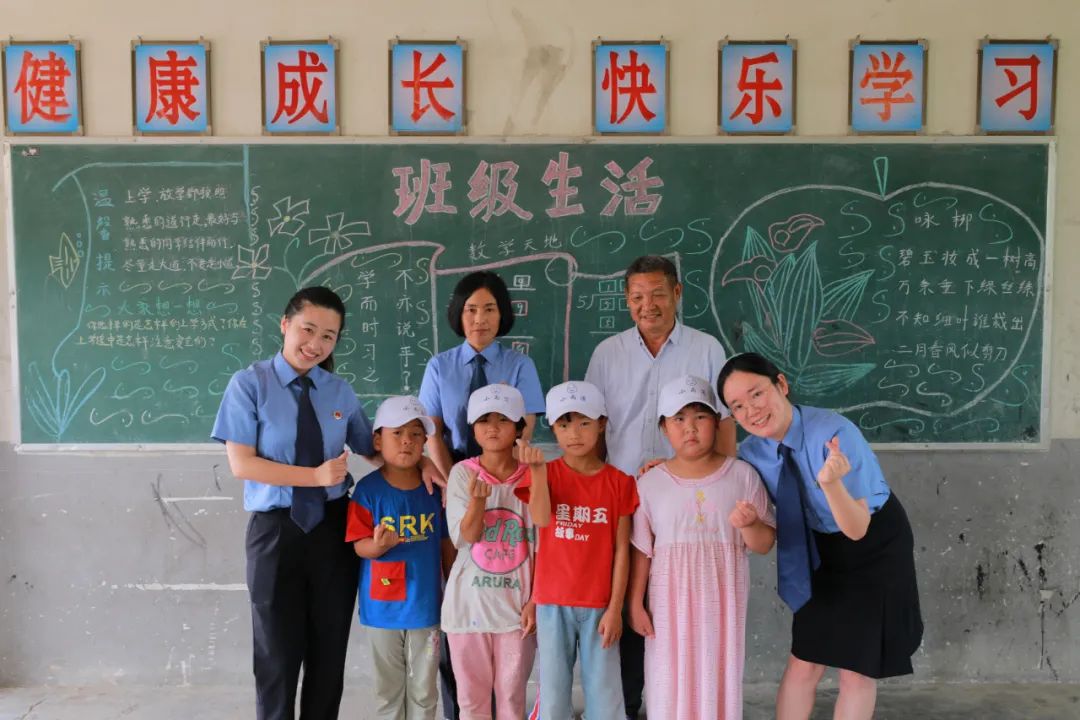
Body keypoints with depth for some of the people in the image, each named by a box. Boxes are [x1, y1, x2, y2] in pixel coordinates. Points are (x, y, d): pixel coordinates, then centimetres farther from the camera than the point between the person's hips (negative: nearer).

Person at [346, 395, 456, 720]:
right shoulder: (368, 489, -11)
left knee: (423, 688, 15)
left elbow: (445, 543, 4)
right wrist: (378, 546, -33)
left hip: (426, 603, 2)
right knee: (388, 686, 15)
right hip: (383, 605, -1)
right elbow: (360, 545, -11)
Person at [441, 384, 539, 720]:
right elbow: (465, 537, -11)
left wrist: (534, 601, -4)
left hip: (516, 602, 0)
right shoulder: (462, 473, -5)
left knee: (512, 693, 11)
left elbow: (540, 546, -1)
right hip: (469, 601, 0)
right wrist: (478, 499, -29)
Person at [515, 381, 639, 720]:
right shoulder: (546, 473, 0)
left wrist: (615, 608, -5)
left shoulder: (619, 481, -1)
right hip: (553, 602, 1)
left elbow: (621, 549, -2)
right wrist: (536, 468, -27)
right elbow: (541, 519, -19)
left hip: (599, 606, 0)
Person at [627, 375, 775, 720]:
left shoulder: (743, 475, -4)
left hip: (723, 600, 0)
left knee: (718, 681, 9)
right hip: (670, 601, 0)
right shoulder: (650, 483, -3)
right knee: (670, 682, 9)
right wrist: (635, 604, 2)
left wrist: (749, 525, -21)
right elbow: (641, 550, 3)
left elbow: (764, 544, -1)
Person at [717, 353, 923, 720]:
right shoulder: (751, 452, -16)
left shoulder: (835, 433, -31)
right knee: (804, 663, 5)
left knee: (858, 669, 7)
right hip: (822, 551, 4)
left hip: (877, 546, -3)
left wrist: (832, 483, -47)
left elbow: (857, 529, -29)